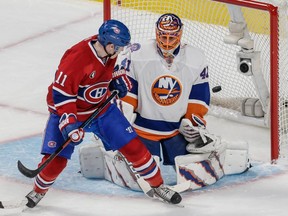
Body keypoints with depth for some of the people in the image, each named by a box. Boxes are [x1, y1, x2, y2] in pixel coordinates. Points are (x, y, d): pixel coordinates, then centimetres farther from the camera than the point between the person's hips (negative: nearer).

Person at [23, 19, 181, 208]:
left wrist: (118, 79, -2)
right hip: (68, 111, -6)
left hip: (101, 108, 6)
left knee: (133, 146, 0)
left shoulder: (108, 50, -10)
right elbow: (61, 92, -29)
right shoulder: (77, 58, -33)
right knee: (56, 160, -13)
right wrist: (68, 122, -34)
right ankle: (38, 191, 17)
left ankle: (158, 186, 18)